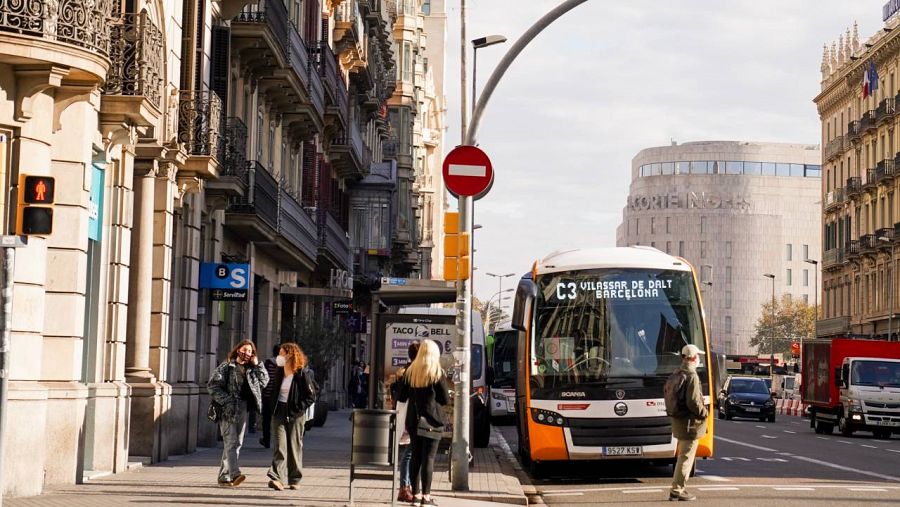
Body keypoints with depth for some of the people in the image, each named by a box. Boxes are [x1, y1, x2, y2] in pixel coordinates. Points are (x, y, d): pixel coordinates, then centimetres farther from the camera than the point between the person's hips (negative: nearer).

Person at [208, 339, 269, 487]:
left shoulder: (250, 369, 16)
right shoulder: (226, 366, -1)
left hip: (243, 409, 6)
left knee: (237, 443, 7)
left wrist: (257, 365, 3)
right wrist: (226, 401, -17)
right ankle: (234, 474, -28)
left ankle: (224, 476, 14)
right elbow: (212, 385, -7)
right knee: (231, 442, -15)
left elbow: (264, 381, 12)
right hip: (228, 409, -6)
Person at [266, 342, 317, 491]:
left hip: (295, 415, -4)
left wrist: (298, 408, -14)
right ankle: (277, 478, -19)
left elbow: (311, 396, -7)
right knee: (280, 446, -8)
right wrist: (273, 406, 9)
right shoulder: (279, 372, 8)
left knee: (295, 447, 5)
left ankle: (295, 480, 16)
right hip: (279, 412, 4)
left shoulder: (303, 374, -9)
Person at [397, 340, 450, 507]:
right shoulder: (438, 374, -7)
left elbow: (401, 397, 6)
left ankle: (416, 494, 14)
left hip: (413, 419, 4)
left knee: (416, 456, 11)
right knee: (428, 457, -2)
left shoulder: (410, 371, 4)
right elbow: (445, 400, -5)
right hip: (432, 420, -4)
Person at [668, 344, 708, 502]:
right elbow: (693, 402, -23)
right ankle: (677, 490, -2)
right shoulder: (692, 376, -18)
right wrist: (704, 412, -8)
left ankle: (677, 489, 23)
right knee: (686, 457, -3)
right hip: (690, 423, -9)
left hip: (678, 421, 9)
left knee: (682, 456, 18)